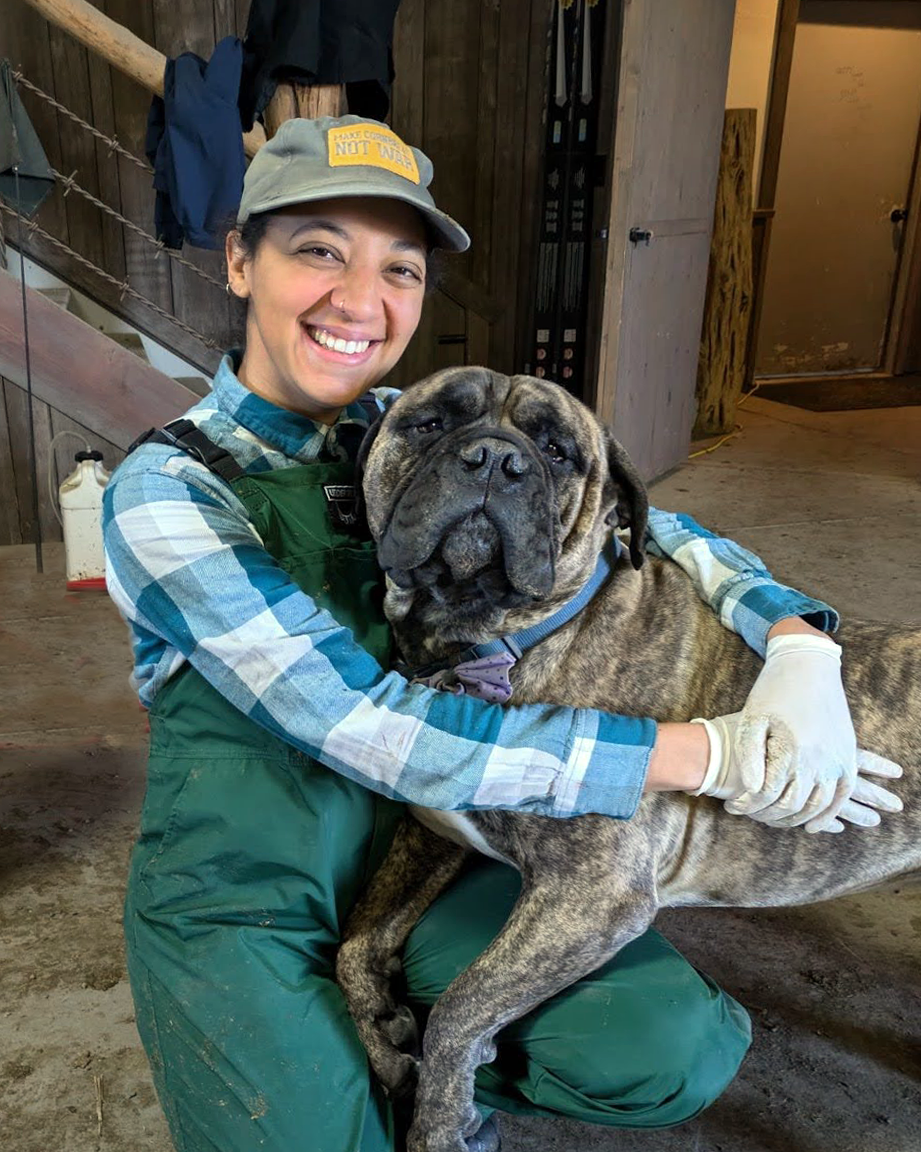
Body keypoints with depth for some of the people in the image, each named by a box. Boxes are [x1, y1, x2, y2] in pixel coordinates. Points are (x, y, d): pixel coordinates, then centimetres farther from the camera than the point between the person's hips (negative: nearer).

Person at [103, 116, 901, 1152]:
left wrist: (799, 644, -22)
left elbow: (635, 525, -1)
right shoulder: (167, 493, -18)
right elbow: (367, 728, -27)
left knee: (681, 1056, -9)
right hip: (244, 904, -3)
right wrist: (712, 755, -26)